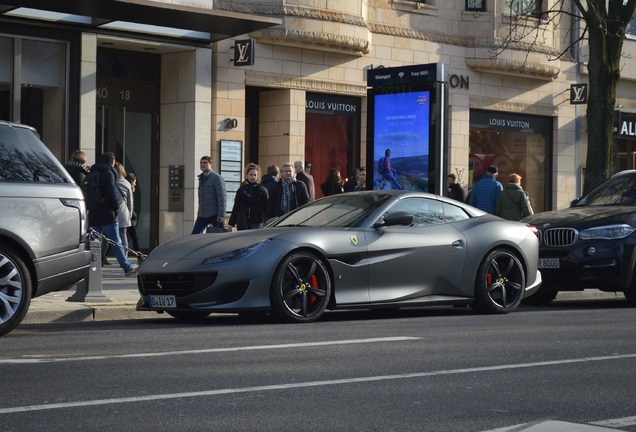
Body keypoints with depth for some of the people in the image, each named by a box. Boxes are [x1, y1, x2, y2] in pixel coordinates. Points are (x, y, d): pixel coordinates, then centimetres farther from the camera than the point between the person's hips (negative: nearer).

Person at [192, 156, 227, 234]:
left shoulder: (217, 178, -8)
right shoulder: (201, 178, 16)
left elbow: (222, 197, -15)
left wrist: (221, 215, -23)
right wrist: (199, 211, 17)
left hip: (215, 215, -7)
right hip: (202, 215, 7)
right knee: (195, 235, -2)